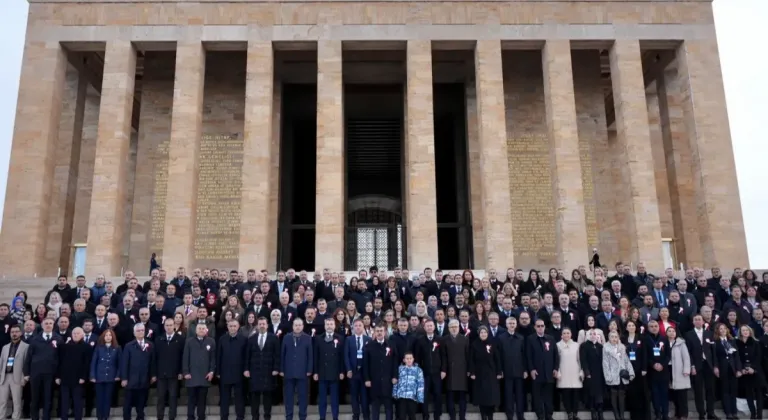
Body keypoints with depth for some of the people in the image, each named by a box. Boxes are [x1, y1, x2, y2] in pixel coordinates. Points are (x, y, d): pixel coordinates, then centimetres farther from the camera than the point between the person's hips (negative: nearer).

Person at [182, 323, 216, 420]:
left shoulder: (211, 342, 4)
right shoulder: (189, 341, 3)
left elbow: (213, 358, 5)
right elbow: (185, 358, 1)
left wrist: (212, 371, -3)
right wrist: (186, 372, -5)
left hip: (205, 376, 1)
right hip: (191, 375, -1)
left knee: (202, 399, 7)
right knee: (191, 398, 4)